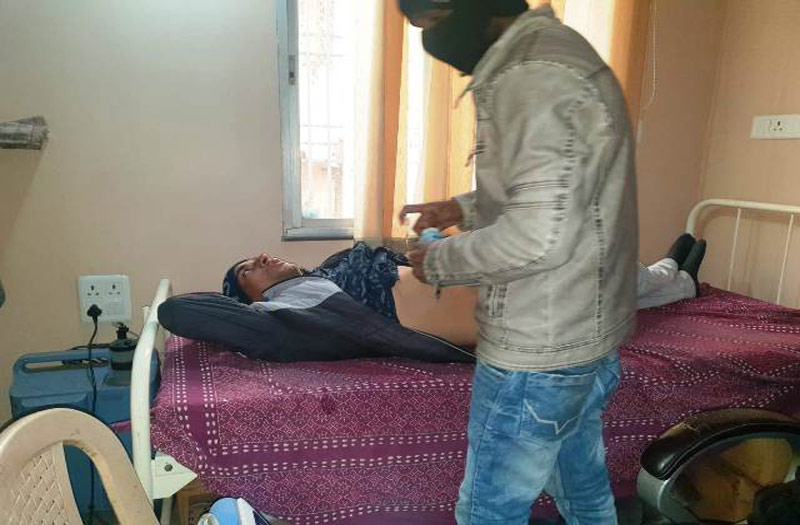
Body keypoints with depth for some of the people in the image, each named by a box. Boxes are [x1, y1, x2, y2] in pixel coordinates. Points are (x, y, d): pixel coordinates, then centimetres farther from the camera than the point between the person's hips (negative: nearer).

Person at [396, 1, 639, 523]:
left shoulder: (529, 77, -21)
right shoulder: (560, 49, 12)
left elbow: (540, 236, -28)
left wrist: (439, 262, -13)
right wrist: (464, 209, 12)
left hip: (537, 356, -10)